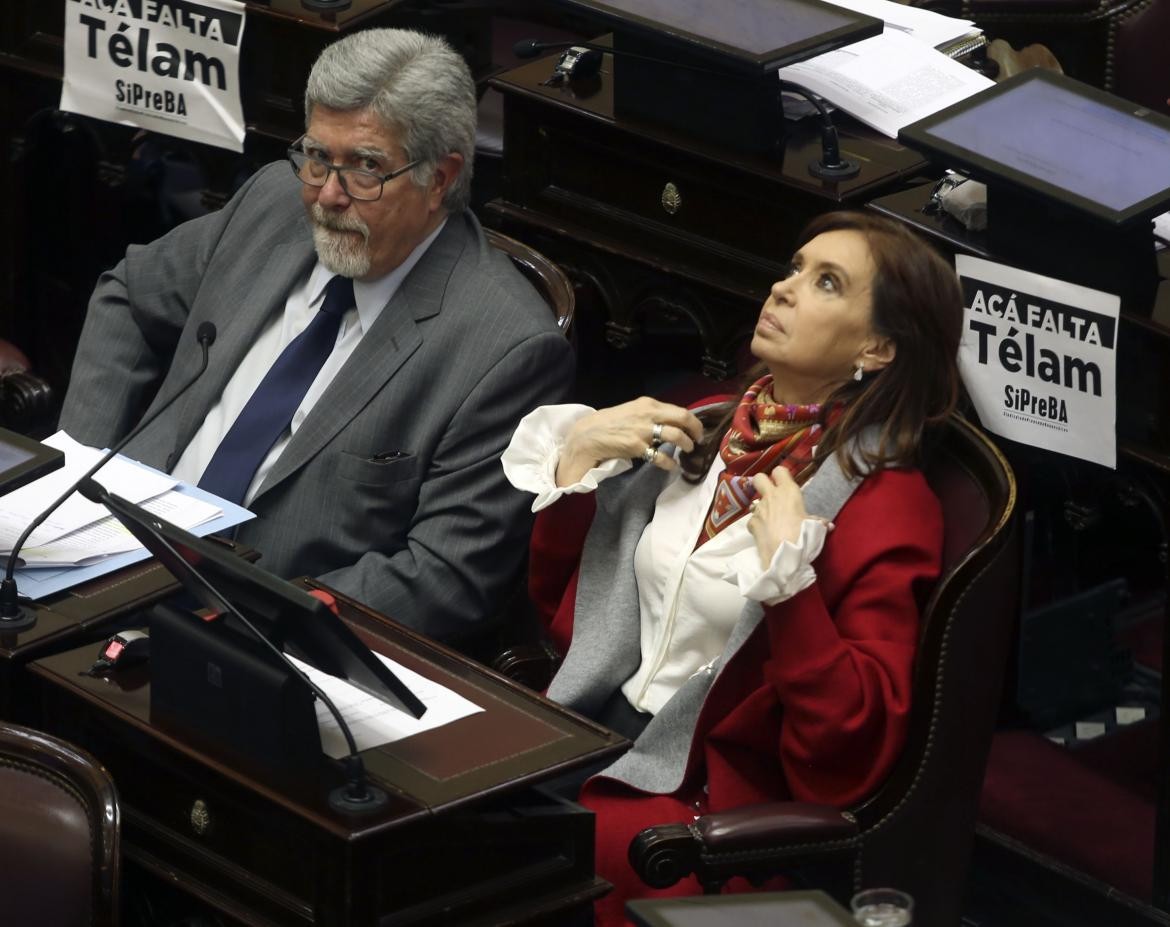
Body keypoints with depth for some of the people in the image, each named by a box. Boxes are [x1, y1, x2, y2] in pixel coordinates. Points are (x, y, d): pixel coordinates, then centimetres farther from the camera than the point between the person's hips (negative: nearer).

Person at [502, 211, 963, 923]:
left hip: (711, 800, -6)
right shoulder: (703, 430, 13)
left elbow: (847, 759, -15)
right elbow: (563, 614, 18)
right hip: (589, 743, 6)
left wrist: (789, 573, -22)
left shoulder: (888, 508, -7)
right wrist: (576, 458, 4)